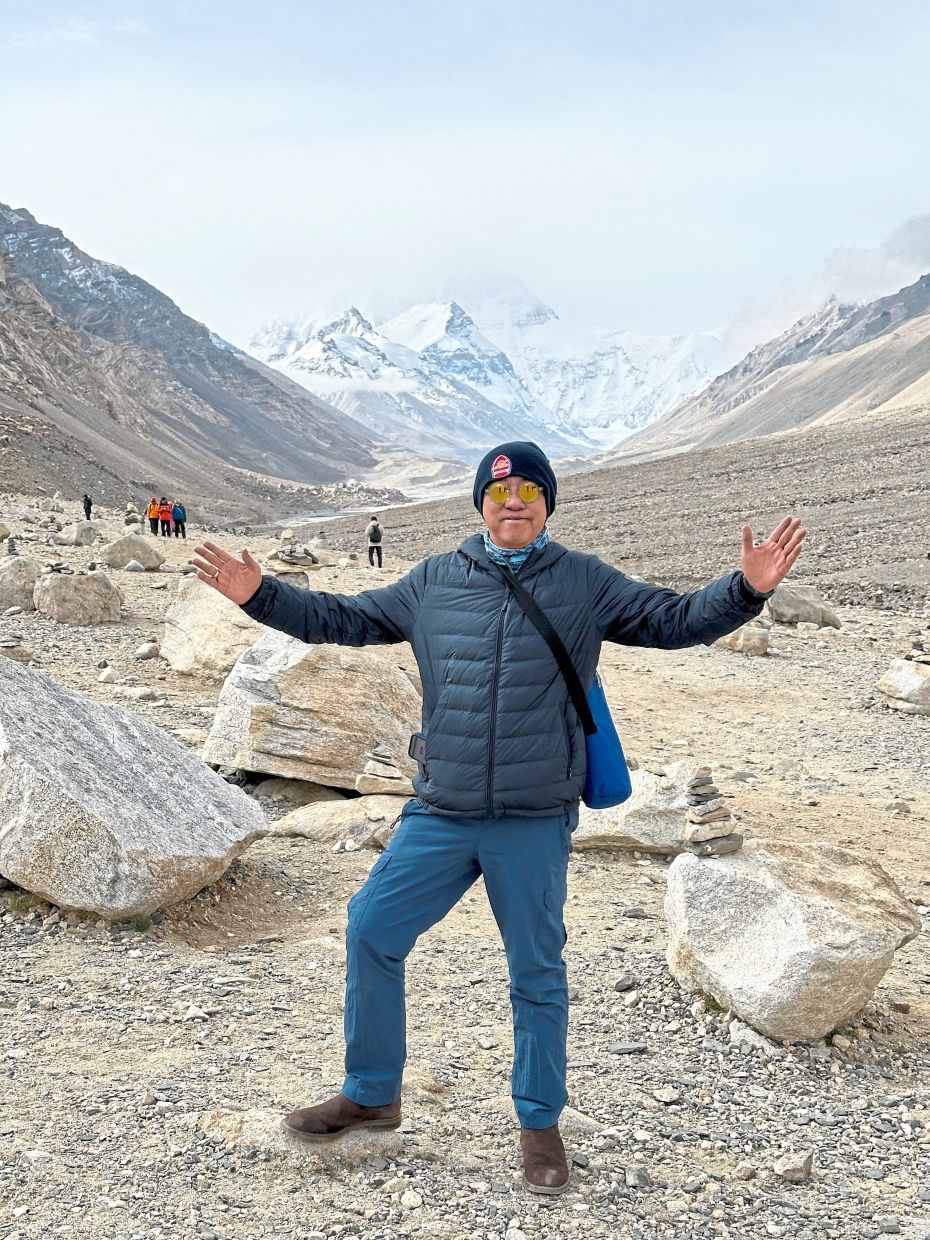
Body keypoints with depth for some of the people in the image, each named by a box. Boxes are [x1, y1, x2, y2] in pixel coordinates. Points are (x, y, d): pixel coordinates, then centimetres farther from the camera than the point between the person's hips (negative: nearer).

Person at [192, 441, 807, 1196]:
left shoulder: (585, 584, 1)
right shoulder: (433, 582, 6)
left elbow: (676, 621, 2)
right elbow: (345, 619, 14)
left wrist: (747, 589, -13)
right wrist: (261, 595, 7)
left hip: (536, 823, -2)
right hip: (440, 816, 3)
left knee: (537, 971, 8)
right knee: (372, 933, 4)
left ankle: (540, 1125, 28)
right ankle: (371, 1096, 25)